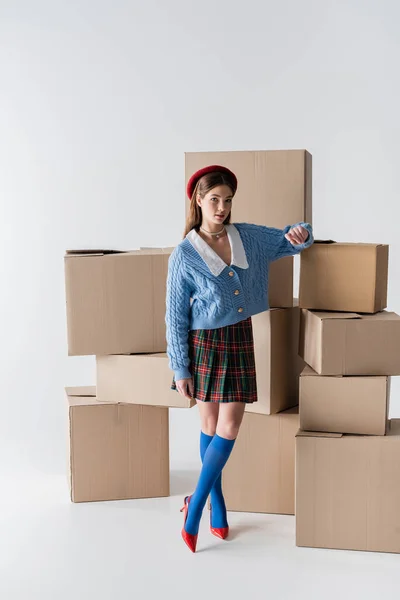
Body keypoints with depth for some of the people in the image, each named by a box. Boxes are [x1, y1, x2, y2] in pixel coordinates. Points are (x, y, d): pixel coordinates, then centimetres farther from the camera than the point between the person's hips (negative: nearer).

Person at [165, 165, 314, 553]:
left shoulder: (249, 237, 0)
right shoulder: (184, 254, -11)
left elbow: (291, 241, 13)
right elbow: (175, 316, -7)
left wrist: (300, 234, -13)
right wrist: (180, 369, -7)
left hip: (240, 340, 3)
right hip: (205, 344, -3)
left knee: (229, 427, 1)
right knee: (210, 426, 8)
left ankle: (195, 509, 16)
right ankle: (216, 504, 27)